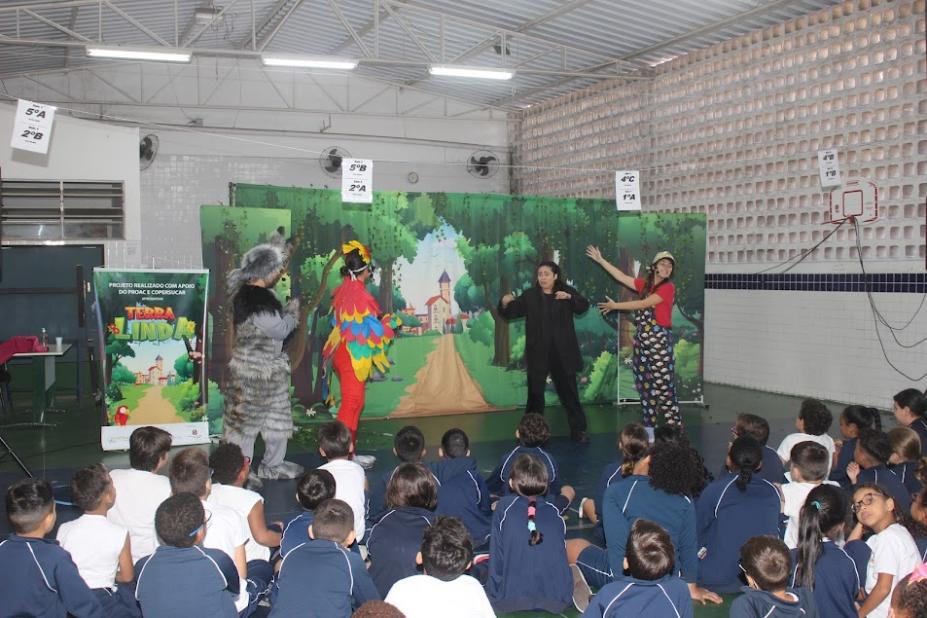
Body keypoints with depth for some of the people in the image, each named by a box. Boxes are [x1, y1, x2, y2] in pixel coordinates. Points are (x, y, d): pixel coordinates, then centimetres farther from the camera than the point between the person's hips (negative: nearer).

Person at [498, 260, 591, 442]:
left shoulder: (566, 291, 3)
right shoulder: (529, 295, 3)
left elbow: (584, 306, -8)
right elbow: (512, 312, 0)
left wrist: (570, 297, -26)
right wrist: (505, 303, -22)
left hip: (562, 353, 0)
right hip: (538, 354, 0)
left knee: (569, 392, 8)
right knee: (535, 392, 4)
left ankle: (578, 430, 17)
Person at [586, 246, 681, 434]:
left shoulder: (668, 288, -6)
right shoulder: (645, 285, 14)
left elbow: (643, 304, -11)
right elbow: (621, 276, 16)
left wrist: (615, 306, -3)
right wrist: (600, 260, 14)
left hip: (659, 341, -7)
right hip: (642, 340, 7)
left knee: (663, 387, -10)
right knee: (645, 386, 9)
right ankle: (649, 429, 15)